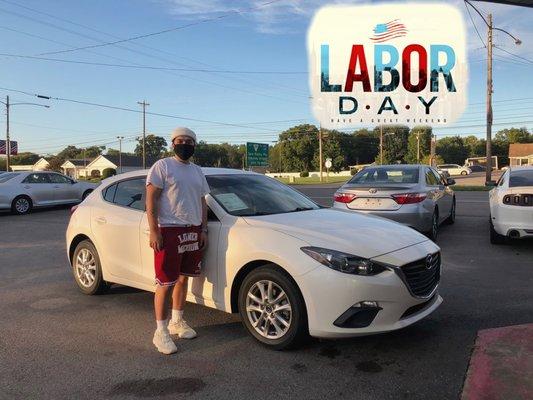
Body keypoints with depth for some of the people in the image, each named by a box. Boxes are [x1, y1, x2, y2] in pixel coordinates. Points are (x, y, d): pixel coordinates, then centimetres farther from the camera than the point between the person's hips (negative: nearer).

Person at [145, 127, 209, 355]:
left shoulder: (197, 171, 17)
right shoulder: (162, 166, -3)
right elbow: (150, 199, -8)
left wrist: (203, 230, 11)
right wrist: (154, 231, -16)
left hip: (193, 232, 6)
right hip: (169, 232, -6)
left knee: (183, 278, 14)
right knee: (166, 283, -4)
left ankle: (177, 321, 29)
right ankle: (161, 332, 7)